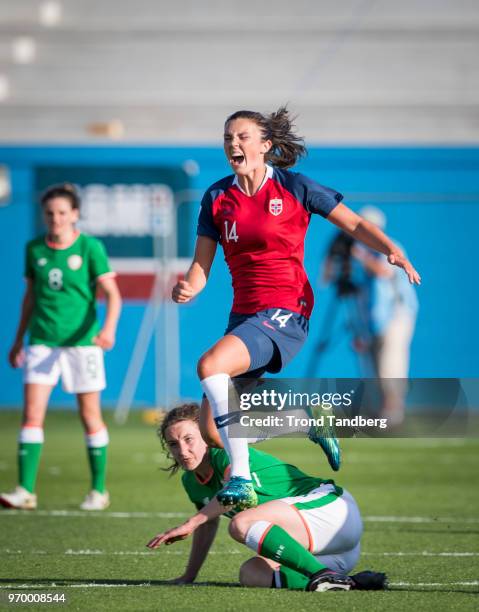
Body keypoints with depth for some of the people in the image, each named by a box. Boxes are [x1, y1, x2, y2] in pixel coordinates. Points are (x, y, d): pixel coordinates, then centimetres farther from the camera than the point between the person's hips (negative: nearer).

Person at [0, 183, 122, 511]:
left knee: (90, 415, 4)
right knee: (32, 414, -8)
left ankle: (99, 490, 15)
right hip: (42, 342, 3)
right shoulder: (34, 249, 6)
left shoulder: (90, 248, -5)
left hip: (82, 341, -3)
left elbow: (112, 293, -8)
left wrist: (109, 328, -26)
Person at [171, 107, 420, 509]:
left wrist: (393, 251, -19)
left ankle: (241, 479, -26)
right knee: (211, 432, -2)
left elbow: (355, 224, -1)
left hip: (285, 313, -6)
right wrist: (188, 289, -16)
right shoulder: (218, 197, 7)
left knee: (210, 365, -32)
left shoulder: (294, 188, -4)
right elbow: (201, 265, 7)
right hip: (244, 315, 6)